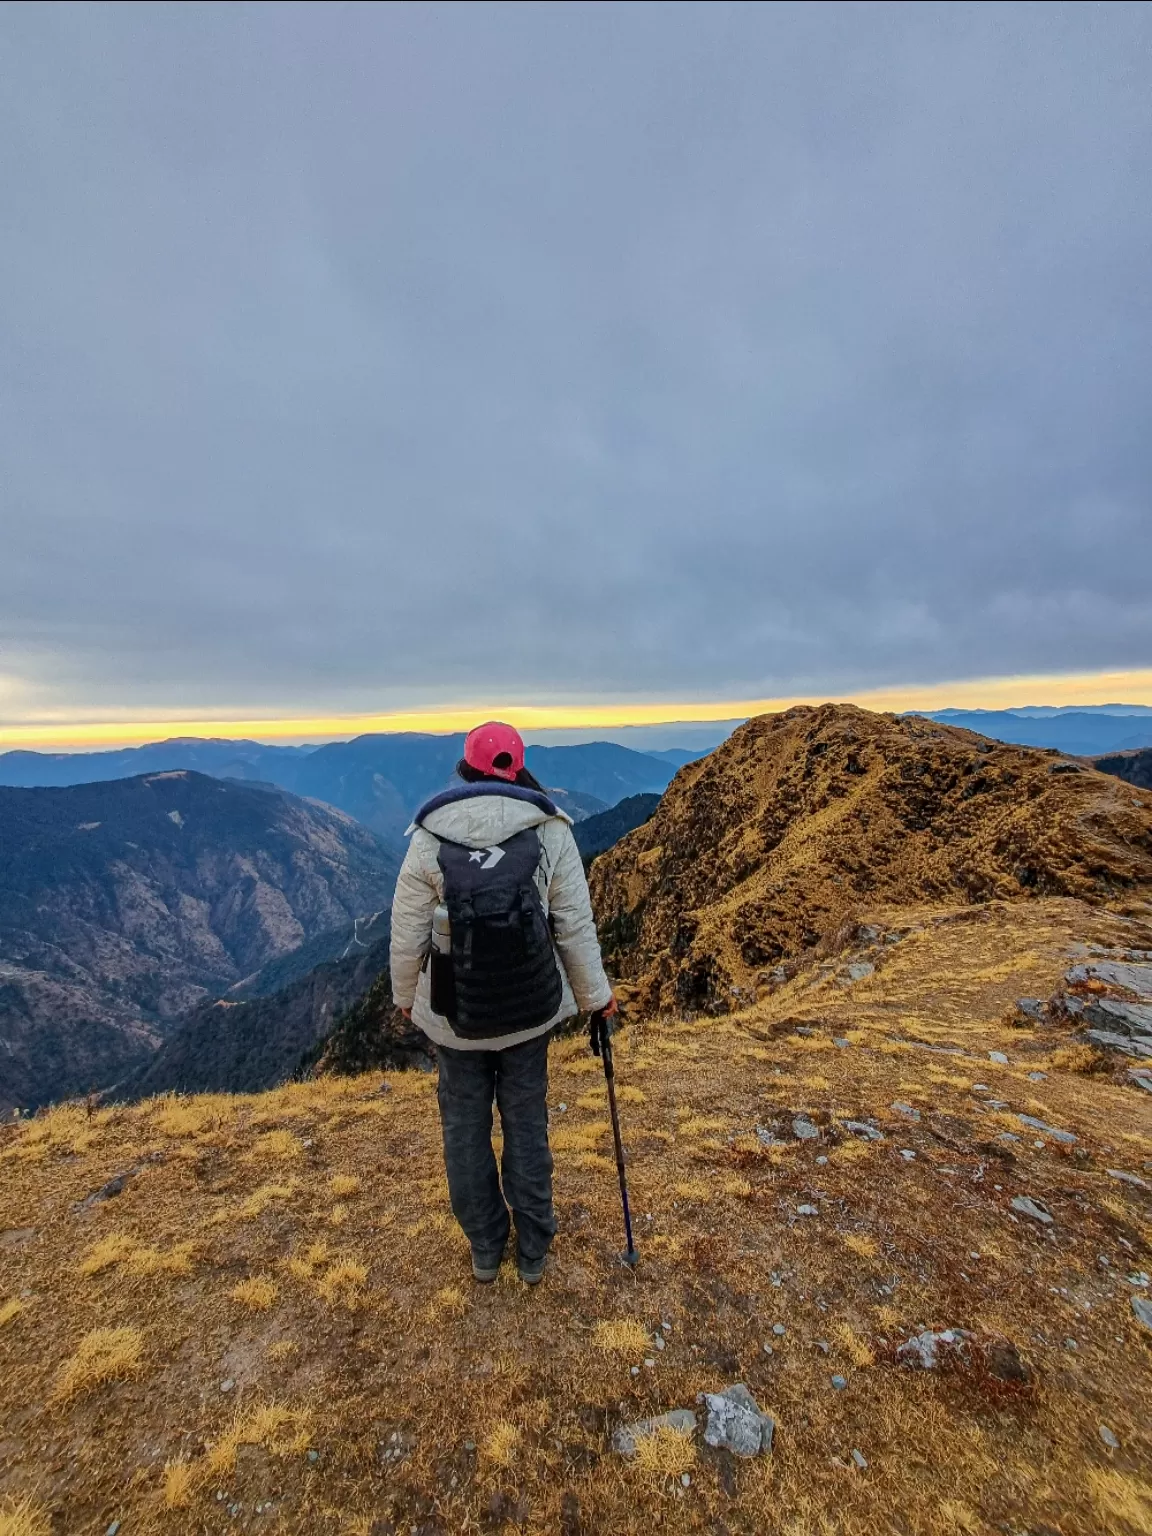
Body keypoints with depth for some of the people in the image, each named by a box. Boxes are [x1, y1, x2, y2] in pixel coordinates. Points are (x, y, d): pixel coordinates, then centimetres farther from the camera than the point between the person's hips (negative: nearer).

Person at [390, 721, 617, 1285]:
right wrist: (595, 994, 6)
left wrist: (405, 996, 13)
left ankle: (485, 1249, 40)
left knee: (465, 1126, 20)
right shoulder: (550, 831, -13)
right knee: (526, 1122, 20)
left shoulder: (428, 839, -12)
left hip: (454, 1011, 0)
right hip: (529, 1007, 1)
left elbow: (408, 936, -6)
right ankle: (533, 1251, 38)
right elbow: (576, 926, -8)